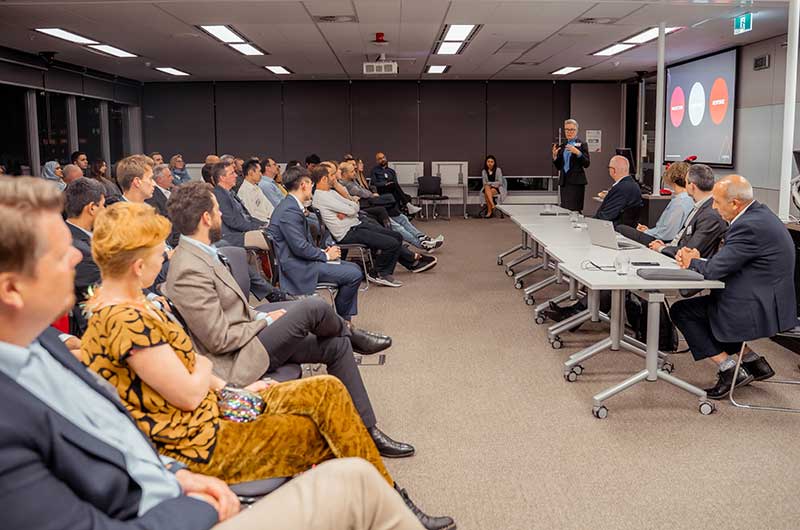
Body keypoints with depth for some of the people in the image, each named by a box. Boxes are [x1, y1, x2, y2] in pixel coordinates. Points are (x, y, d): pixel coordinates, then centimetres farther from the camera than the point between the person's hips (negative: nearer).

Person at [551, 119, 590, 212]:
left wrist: (578, 153, -22)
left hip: (576, 181, -5)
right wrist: (555, 156, -3)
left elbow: (587, 163, -8)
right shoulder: (562, 146, 15)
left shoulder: (582, 144, 0)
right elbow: (559, 167, 15)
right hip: (564, 181, 6)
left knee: (574, 209, -14)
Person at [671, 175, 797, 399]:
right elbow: (728, 261, 12)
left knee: (681, 311, -1)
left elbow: (714, 270, -22)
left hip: (760, 309, -10)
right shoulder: (759, 213, 8)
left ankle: (728, 368, 2)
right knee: (703, 306, 24)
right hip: (770, 302, 10)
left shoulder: (748, 226, -24)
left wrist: (692, 262, -2)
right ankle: (753, 362, 22)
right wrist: (699, 259, -1)